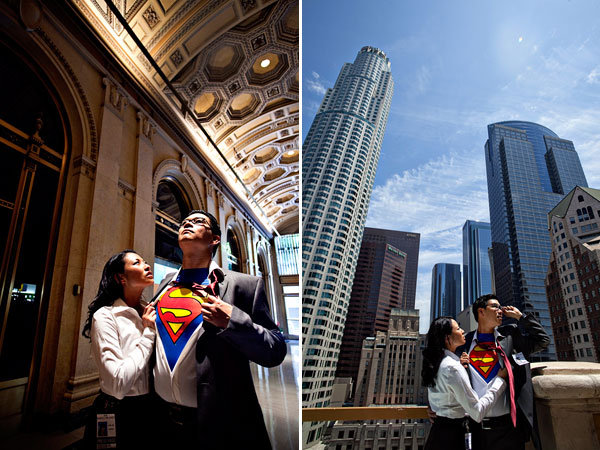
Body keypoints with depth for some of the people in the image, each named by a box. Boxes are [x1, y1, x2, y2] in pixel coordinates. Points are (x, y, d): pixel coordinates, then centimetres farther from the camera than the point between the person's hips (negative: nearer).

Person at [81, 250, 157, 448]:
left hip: (148, 410, 6)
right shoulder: (105, 316, -17)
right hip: (119, 415, -6)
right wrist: (149, 333, -20)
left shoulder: (149, 314, 2)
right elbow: (118, 385, -26)